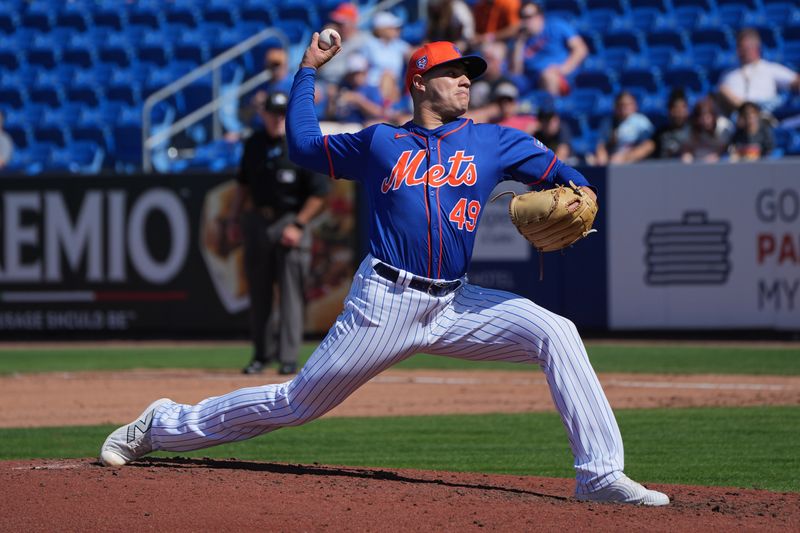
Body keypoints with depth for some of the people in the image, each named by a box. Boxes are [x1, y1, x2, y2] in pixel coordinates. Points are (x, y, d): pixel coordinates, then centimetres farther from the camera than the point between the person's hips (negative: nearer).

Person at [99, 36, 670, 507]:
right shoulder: (380, 142, 9)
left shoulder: (493, 141, 12)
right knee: (298, 402, 1)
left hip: (456, 305, 2)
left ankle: (601, 474, -20)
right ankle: (163, 425, 18)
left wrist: (580, 194, -16)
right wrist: (308, 70, 14)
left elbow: (557, 170, 6)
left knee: (556, 333, -18)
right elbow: (303, 143, 17)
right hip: (385, 302, -2)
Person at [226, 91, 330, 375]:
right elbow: (244, 183, 21)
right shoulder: (254, 143, 8)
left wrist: (298, 225, -13)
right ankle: (260, 354, 19)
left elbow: (318, 194, -8)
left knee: (291, 294, -6)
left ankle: (288, 358, -4)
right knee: (258, 292, 9)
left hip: (290, 221, -5)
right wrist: (235, 218, 16)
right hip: (258, 221, 5)